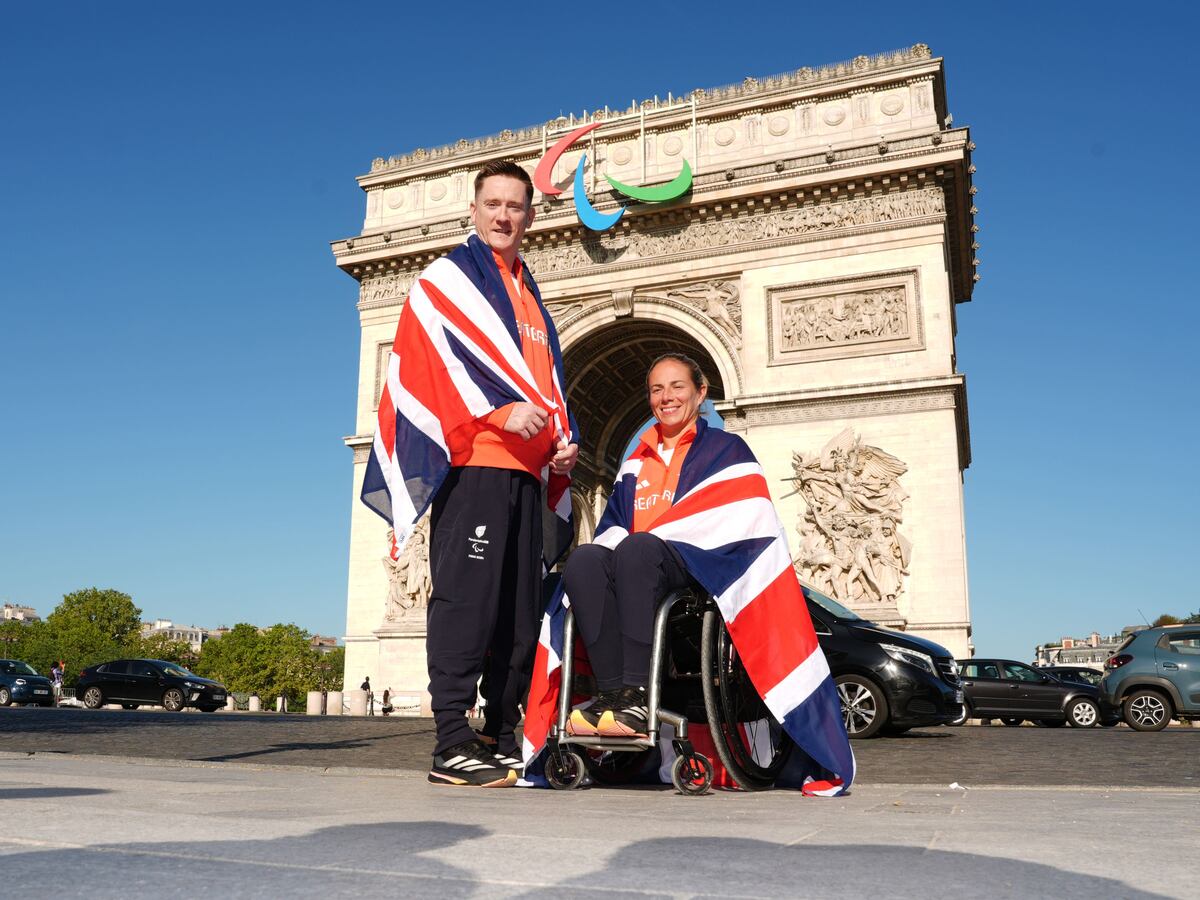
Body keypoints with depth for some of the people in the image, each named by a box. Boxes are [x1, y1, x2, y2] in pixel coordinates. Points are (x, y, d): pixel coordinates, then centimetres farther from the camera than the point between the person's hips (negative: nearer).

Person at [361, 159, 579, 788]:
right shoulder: (444, 280, 6)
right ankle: (453, 747, -7)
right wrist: (501, 411, -19)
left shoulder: (531, 298, 27)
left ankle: (502, 742, 13)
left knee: (521, 612, 6)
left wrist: (563, 441, 6)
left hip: (527, 471, 7)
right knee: (465, 600, -10)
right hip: (472, 462, -7)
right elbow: (434, 362, -7)